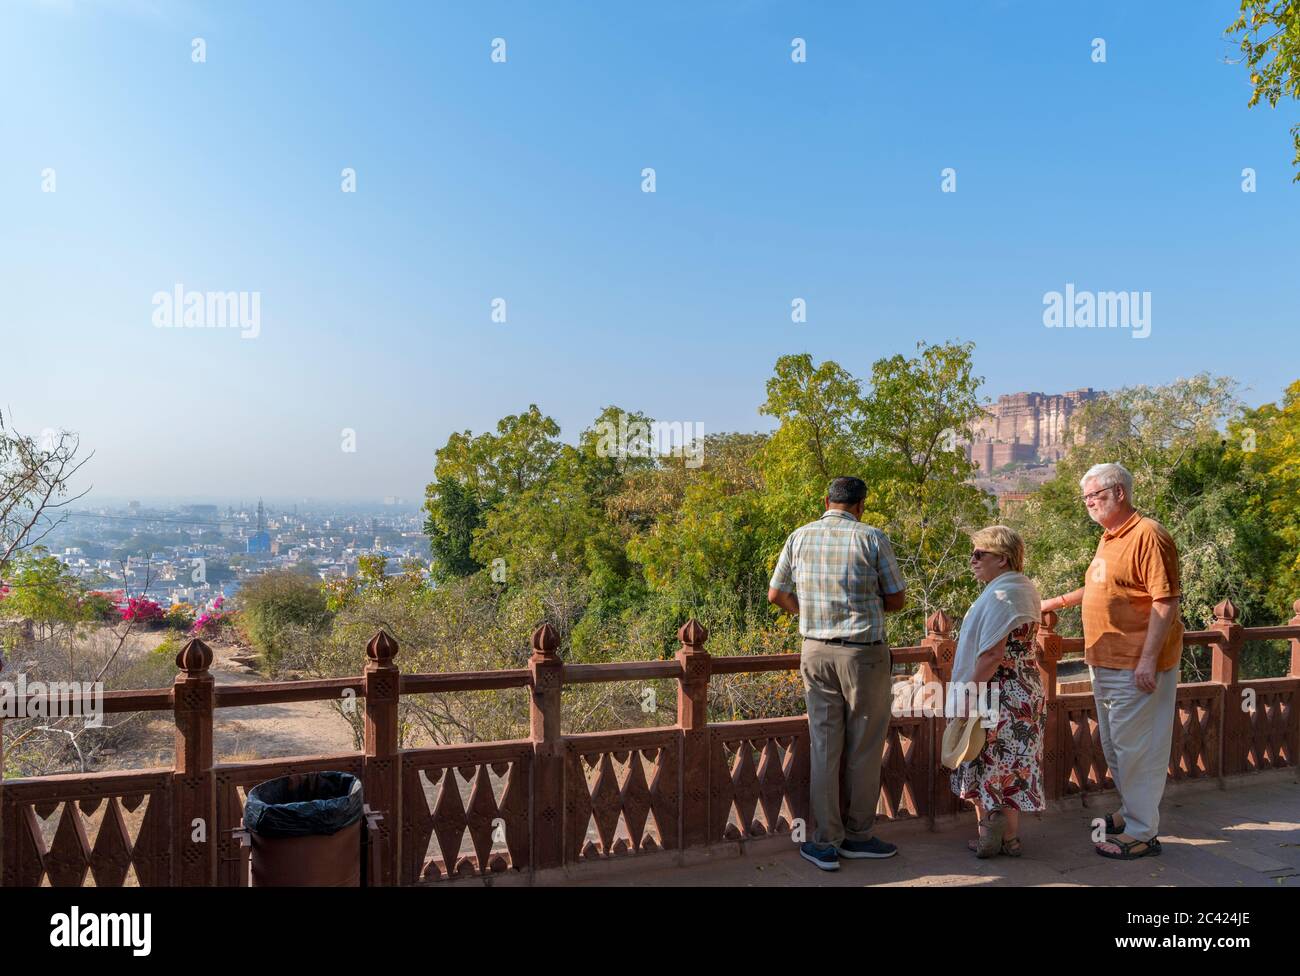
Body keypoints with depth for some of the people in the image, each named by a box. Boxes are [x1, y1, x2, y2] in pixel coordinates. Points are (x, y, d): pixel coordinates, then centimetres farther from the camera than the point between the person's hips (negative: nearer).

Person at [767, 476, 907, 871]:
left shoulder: (800, 537, 2)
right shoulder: (872, 538, -7)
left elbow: (776, 595, 9)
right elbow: (896, 599, 0)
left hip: (816, 651, 3)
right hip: (864, 653, -3)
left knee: (823, 747, 9)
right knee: (863, 748, 10)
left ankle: (826, 843, 14)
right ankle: (858, 836, 22)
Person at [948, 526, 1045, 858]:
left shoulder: (1000, 595, -20)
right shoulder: (1026, 588, 11)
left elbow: (992, 654, -24)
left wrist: (969, 693, -18)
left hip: (998, 694, -9)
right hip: (1026, 690, 9)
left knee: (985, 764, 5)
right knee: (1013, 766, 14)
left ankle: (989, 831, 7)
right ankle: (1010, 837, 20)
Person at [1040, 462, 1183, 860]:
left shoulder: (1147, 535, -16)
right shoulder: (1109, 538, 13)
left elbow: (1165, 603, -21)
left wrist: (1148, 660, -24)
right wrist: (1056, 602, 28)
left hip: (1136, 666, -10)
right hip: (1106, 663, 10)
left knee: (1135, 747, -1)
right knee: (1114, 744, 20)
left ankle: (1141, 833, 10)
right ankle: (1131, 812, 36)